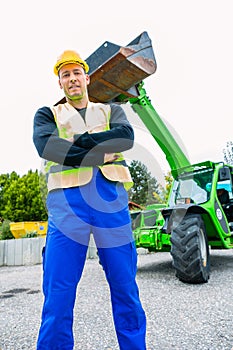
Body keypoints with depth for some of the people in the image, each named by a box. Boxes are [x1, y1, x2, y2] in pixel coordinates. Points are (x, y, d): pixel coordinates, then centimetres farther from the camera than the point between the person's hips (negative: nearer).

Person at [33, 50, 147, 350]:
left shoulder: (111, 110, 23)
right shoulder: (47, 114, 19)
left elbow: (126, 136, 1)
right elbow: (45, 145, -4)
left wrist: (78, 141, -5)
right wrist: (104, 152, -7)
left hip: (111, 196, 2)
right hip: (66, 199, -1)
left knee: (125, 287, 8)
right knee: (58, 293, -1)